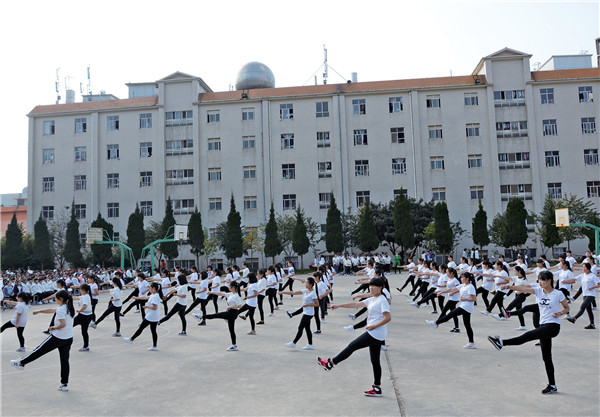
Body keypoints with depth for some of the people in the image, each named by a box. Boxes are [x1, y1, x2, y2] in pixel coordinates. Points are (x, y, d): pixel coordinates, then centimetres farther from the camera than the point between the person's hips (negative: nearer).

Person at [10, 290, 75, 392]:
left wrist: (54, 327, -10)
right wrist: (39, 311, 27)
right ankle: (64, 384, 14)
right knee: (64, 360, 10)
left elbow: (63, 324, -28)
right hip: (68, 338, 8)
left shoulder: (61, 309, -18)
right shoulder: (69, 307, 8)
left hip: (57, 338, -8)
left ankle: (21, 363, 32)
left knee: (39, 351, 13)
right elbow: (51, 310, 21)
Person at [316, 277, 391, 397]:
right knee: (375, 361, 12)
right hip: (375, 335, 10)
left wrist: (373, 326, -18)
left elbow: (388, 317, -20)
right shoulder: (371, 300, 15)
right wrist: (339, 306, 11)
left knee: (352, 346, -4)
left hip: (375, 334, -10)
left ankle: (330, 363, 5)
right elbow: (357, 304, 15)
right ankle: (377, 388, 18)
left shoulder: (382, 300, -12)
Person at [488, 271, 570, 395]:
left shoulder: (558, 294, -7)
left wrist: (560, 313, -14)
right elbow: (524, 289, -11)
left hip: (553, 326, -6)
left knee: (529, 335, -27)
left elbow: (567, 308, 6)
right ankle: (552, 385, 18)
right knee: (546, 357, 10)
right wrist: (509, 286, -26)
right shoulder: (538, 290, 4)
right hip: (543, 325, 7)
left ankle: (502, 342, -33)